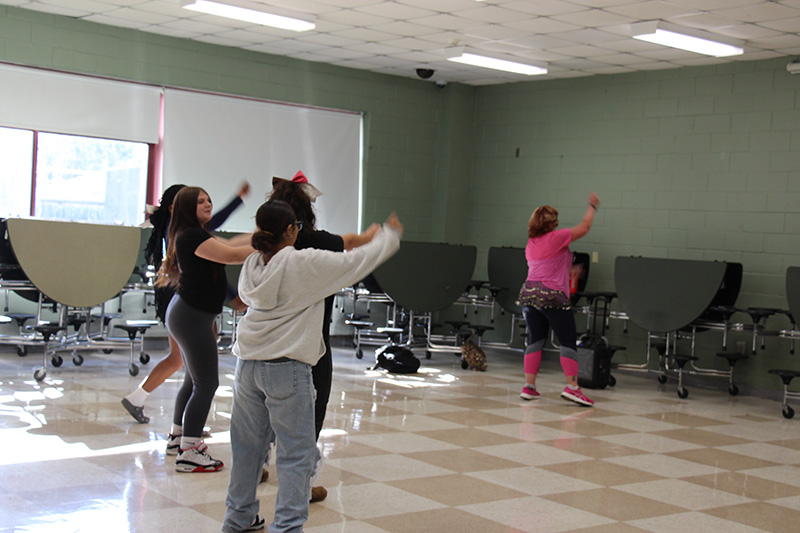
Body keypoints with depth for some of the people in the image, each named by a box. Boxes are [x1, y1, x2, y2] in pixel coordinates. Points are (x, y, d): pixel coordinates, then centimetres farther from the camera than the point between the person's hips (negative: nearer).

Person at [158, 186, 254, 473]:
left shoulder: (198, 235, 14)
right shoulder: (191, 236, -18)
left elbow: (228, 244, 17)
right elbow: (231, 255, -26)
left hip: (189, 314, 11)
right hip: (192, 316, -11)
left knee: (194, 379, 20)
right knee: (206, 383, -10)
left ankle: (177, 437, 33)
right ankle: (188, 453, -8)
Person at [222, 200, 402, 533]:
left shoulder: (252, 264, 4)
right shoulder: (306, 263, -13)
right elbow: (359, 260, -5)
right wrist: (389, 234, 14)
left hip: (248, 364, 7)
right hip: (286, 367, -7)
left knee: (247, 443, 18)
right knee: (296, 452, 2)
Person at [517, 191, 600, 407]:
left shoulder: (530, 244, 13)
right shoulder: (557, 237, -7)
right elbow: (584, 227, 1)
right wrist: (592, 206, 15)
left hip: (528, 293, 7)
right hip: (552, 296, -6)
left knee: (535, 340, 10)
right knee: (568, 342, -2)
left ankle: (529, 386, 7)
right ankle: (572, 386, -10)